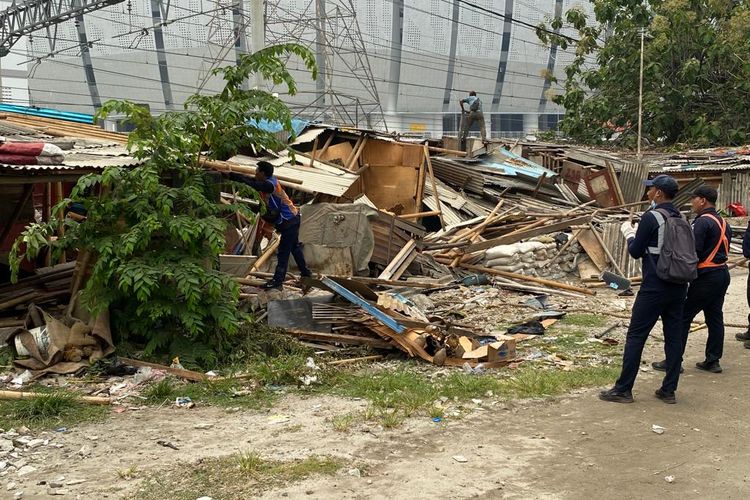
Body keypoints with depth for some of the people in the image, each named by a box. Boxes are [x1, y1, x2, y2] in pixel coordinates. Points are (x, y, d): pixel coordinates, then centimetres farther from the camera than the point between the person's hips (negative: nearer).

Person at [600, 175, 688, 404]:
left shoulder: (651, 217, -13)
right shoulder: (681, 218, 9)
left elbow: (636, 251, -8)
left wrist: (629, 233, 11)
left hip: (654, 288, -7)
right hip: (678, 287, 7)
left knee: (635, 336, -1)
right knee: (674, 337, 9)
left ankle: (623, 390, 2)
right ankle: (669, 390, 14)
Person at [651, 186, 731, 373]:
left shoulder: (702, 222, -15)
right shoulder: (723, 222, 14)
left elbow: (694, 251, -19)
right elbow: (723, 249, 16)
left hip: (706, 277, -9)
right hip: (723, 273, 9)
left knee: (684, 316, -4)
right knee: (715, 317, 12)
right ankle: (713, 360, 16)